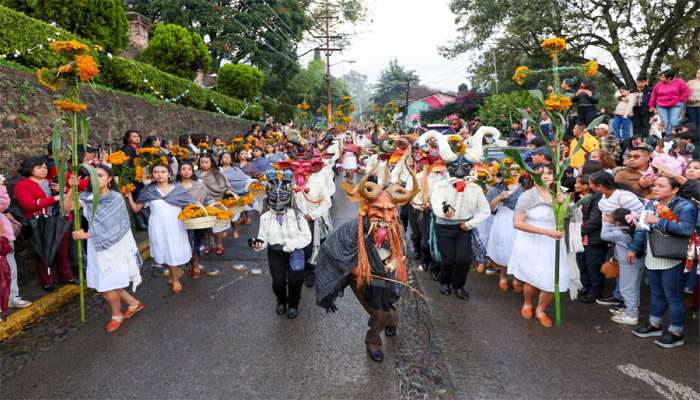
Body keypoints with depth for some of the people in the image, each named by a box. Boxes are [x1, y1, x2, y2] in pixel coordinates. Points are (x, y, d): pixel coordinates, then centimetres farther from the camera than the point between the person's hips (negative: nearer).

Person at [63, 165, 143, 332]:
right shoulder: (88, 196, 3)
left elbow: (108, 225, -16)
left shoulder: (116, 198, -11)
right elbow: (67, 207, -9)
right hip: (96, 246, 6)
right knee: (101, 284, 10)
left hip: (114, 246, -6)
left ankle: (117, 316, 27)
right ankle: (133, 304, 30)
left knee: (107, 286, 1)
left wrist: (86, 235, -15)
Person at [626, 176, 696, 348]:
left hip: (673, 261, -7)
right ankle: (654, 325, 35)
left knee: (673, 297, 5)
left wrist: (658, 221, -27)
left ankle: (676, 333, 19)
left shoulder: (685, 206, -14)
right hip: (652, 258, 7)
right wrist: (633, 248, 12)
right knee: (657, 294, 20)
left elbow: (688, 228, -31)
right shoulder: (652, 205, 7)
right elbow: (642, 227, 12)